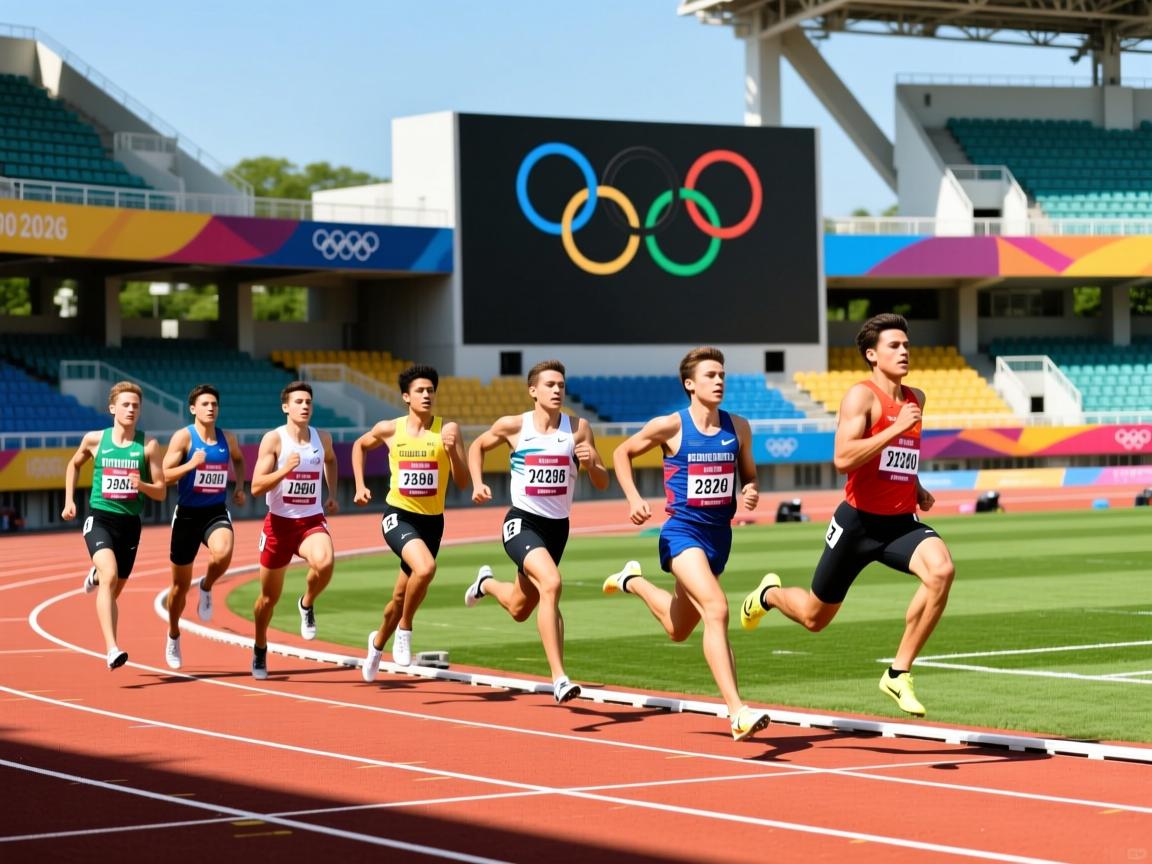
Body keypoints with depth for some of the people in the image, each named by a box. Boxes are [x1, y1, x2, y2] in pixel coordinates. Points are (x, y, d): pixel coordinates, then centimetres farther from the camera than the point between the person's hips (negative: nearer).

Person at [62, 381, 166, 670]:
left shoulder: (148, 446, 0)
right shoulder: (95, 440, 1)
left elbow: (161, 492, 1)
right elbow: (74, 464, 22)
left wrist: (141, 485, -19)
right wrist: (69, 501, 14)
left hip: (129, 523, 2)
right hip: (99, 518, -2)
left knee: (115, 589, 15)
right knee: (110, 577, -26)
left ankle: (97, 575, 55)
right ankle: (112, 649, -34)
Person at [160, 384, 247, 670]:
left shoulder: (227, 439, 4)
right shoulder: (183, 437, -8)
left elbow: (238, 459, 27)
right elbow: (165, 475, -13)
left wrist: (239, 486, 13)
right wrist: (192, 464, -26)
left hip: (216, 512, 2)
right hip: (188, 514, -2)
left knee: (223, 553, -34)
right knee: (180, 585, 9)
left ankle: (206, 587, 0)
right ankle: (173, 637, 32)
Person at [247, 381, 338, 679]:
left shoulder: (322, 439, 2)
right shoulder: (274, 439, -10)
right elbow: (256, 487, -16)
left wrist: (332, 494, 20)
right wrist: (285, 470, -30)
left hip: (312, 521, 2)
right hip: (279, 523, -2)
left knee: (324, 563, -33)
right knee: (269, 597, 10)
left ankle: (307, 605, -1)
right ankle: (260, 651, 34)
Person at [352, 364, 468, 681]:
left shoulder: (447, 429, -6)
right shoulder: (390, 430, -3)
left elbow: (462, 482, -9)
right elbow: (360, 445, 19)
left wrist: (452, 450, -24)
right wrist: (360, 485, 10)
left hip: (432, 520, 2)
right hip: (397, 515, -2)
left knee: (401, 596, 13)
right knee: (426, 568, -31)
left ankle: (378, 641, 42)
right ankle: (405, 628, -9)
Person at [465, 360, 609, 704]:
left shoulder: (578, 428, -3)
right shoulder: (513, 426, -6)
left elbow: (602, 483, 0)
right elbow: (478, 446, 14)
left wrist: (591, 463, -21)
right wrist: (478, 484, 0)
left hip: (558, 526, 4)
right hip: (522, 522, -4)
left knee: (519, 609, 18)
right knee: (551, 582, -31)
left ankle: (487, 583, 55)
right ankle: (559, 678, -29)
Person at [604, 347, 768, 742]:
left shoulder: (738, 427, 3)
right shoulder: (671, 426, -9)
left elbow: (749, 475, 16)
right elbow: (622, 452, 6)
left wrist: (751, 493, -7)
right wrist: (633, 499, -7)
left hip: (719, 534, 6)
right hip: (683, 532, -6)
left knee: (678, 629, 21)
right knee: (716, 608, -27)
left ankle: (632, 581, 52)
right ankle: (737, 713, -31)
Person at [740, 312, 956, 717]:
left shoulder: (915, 399, 10)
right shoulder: (862, 396, -12)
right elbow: (843, 459, -26)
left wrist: (917, 489, 15)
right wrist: (896, 428, -28)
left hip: (901, 523, 5)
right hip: (859, 521, -5)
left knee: (941, 570, -28)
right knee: (814, 617, 10)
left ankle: (898, 674, -17)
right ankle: (770, 594, 49)